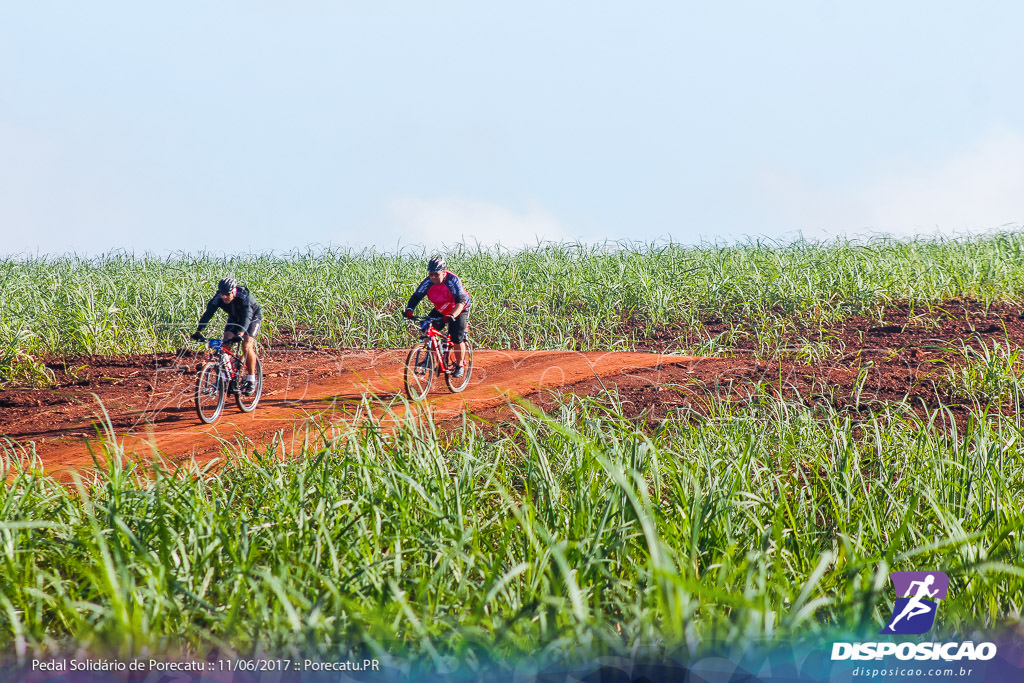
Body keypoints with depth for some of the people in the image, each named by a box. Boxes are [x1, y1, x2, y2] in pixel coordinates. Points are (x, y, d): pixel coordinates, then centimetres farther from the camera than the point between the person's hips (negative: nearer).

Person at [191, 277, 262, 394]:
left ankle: (251, 380, -10)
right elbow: (208, 313, -32)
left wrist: (240, 333, -65)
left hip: (252, 319, -5)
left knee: (246, 346, -22)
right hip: (234, 319, 5)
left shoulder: (244, 296, -37)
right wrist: (199, 331, -46)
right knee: (226, 344, -14)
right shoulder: (219, 298, -25)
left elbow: (247, 316, -49)